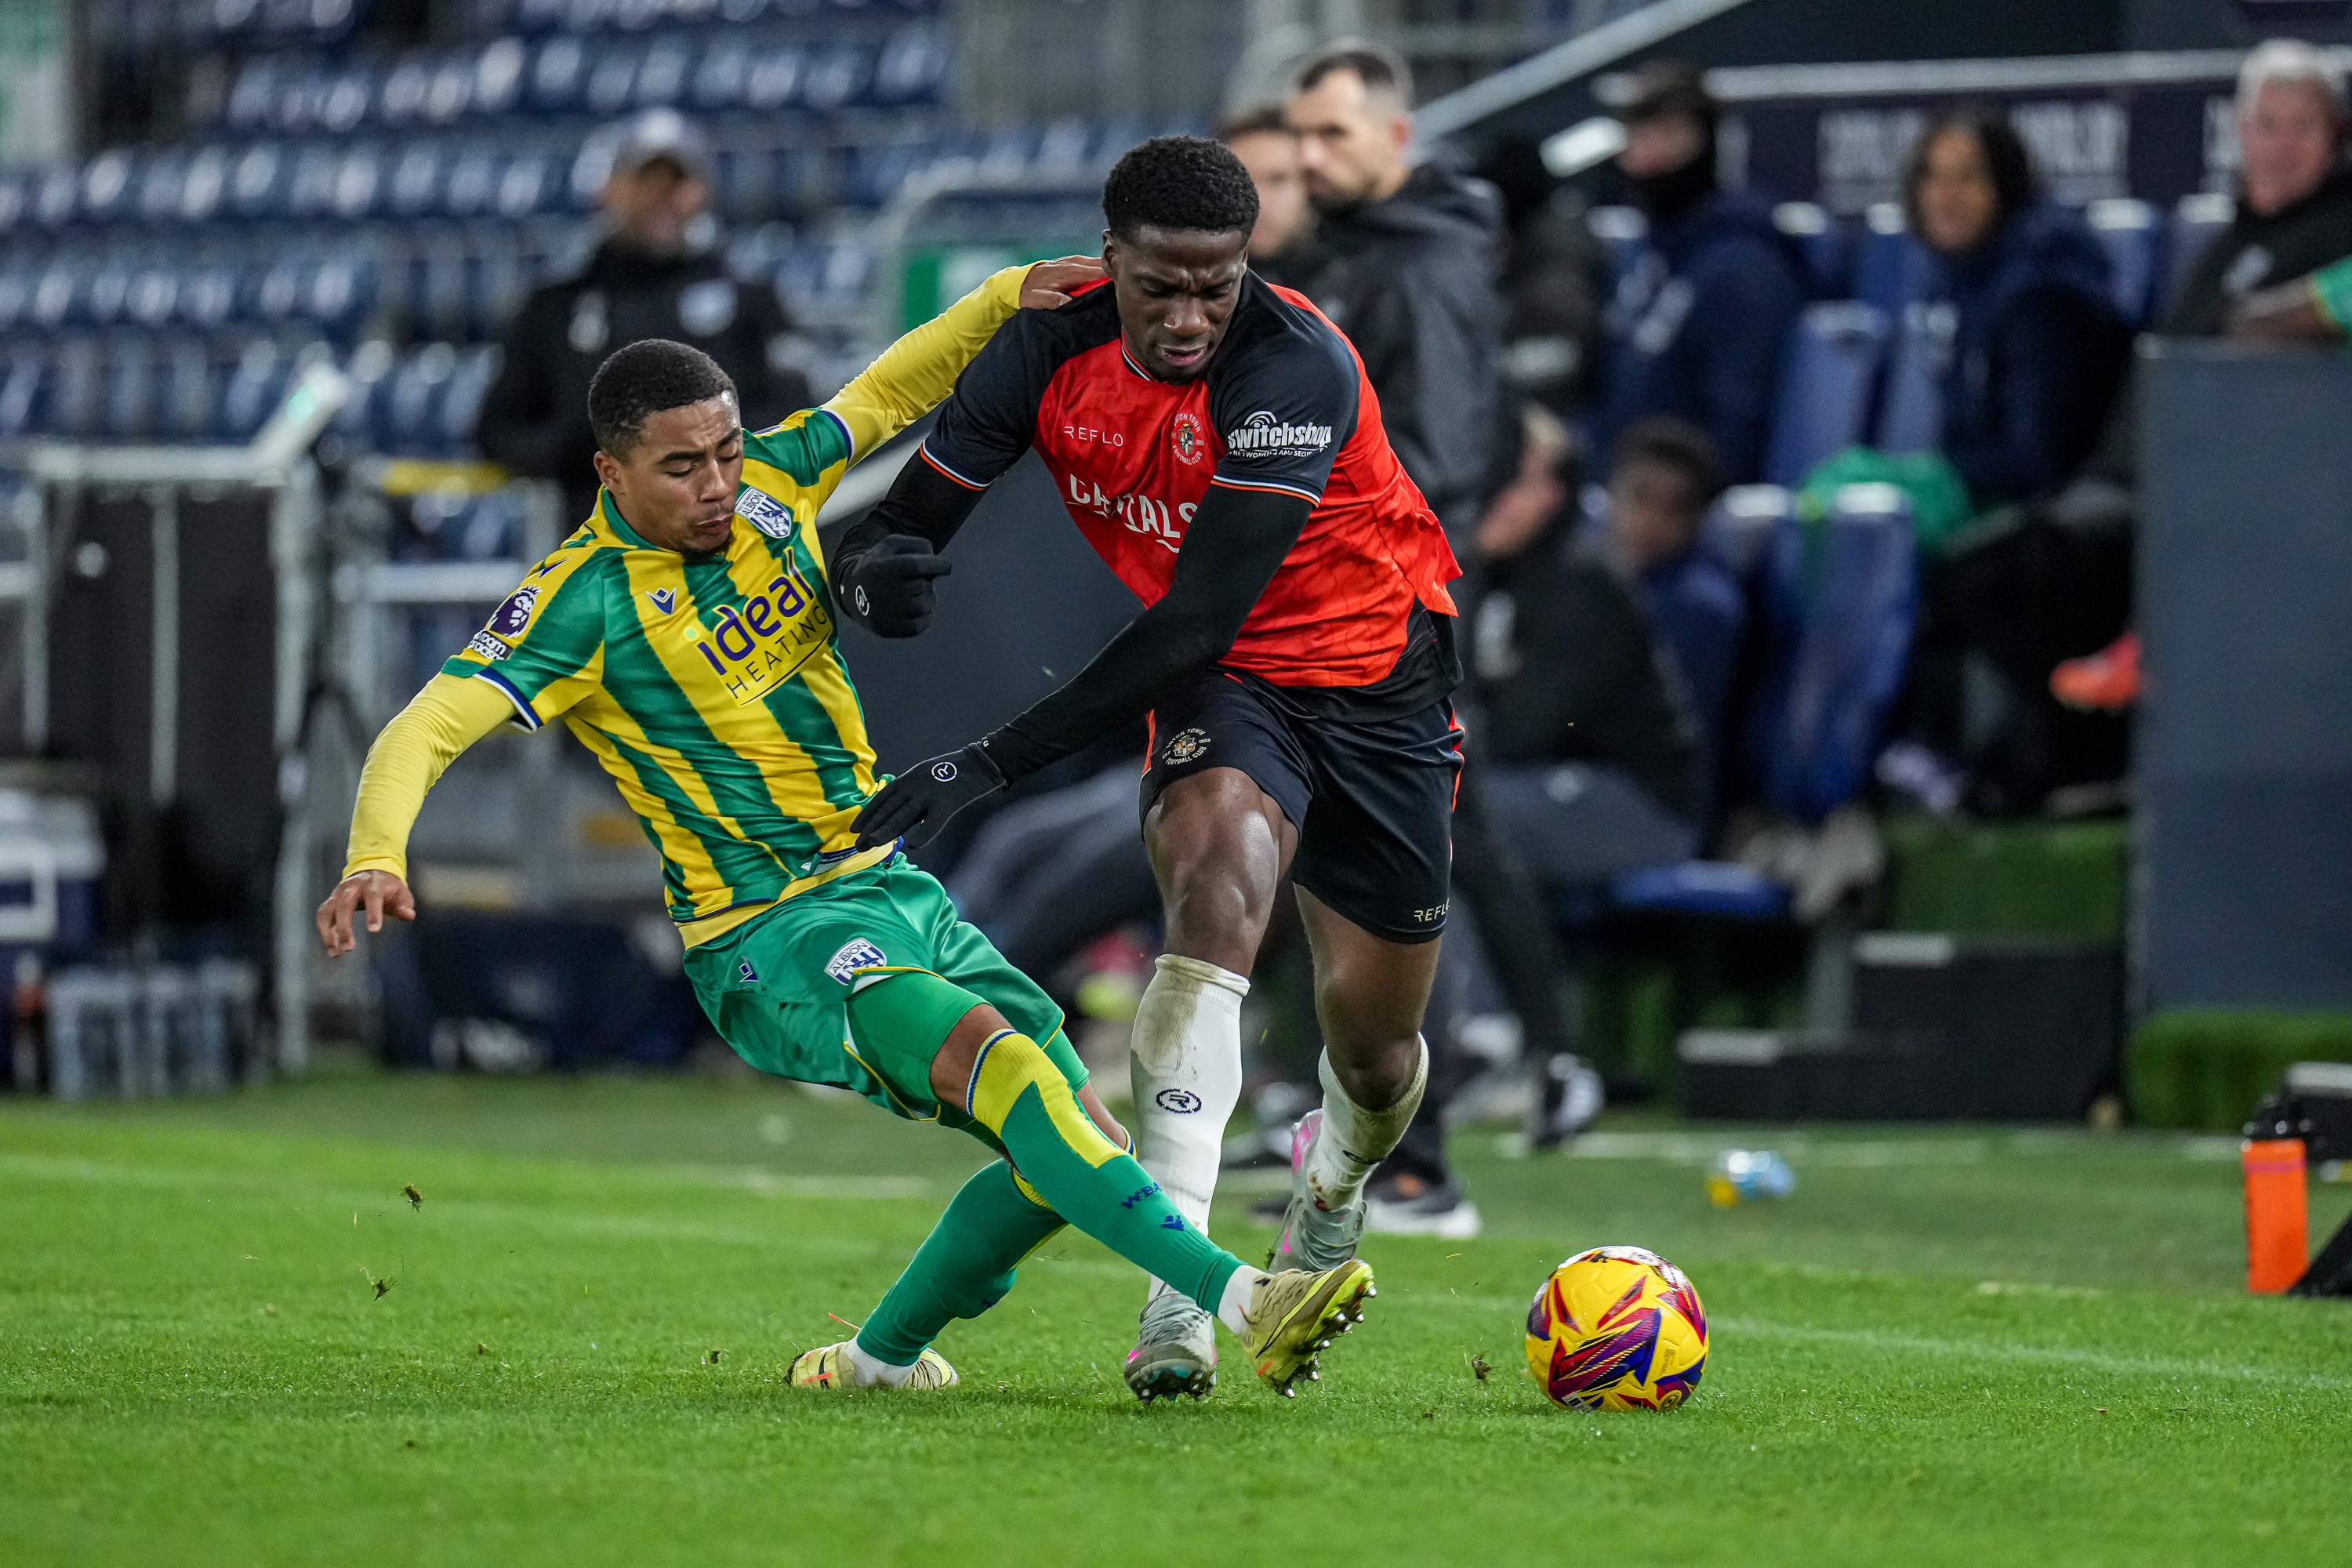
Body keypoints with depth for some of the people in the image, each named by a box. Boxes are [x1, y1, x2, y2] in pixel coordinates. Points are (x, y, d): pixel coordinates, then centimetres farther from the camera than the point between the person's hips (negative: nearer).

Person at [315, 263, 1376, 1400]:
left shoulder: (771, 484, 5)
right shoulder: (585, 598, -13)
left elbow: (889, 393, 23)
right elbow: (428, 728, -22)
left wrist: (1008, 297, 10)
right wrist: (376, 858, -40)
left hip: (891, 887, 8)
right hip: (767, 936, -8)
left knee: (1072, 1143, 3)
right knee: (984, 1047, -32)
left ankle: (881, 1357, 24)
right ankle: (1236, 1297, -44)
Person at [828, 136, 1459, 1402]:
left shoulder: (1296, 367, -30)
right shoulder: (1050, 353, -14)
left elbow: (1204, 612, -33)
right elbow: (903, 522, -5)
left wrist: (995, 762, -35)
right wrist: (877, 569, -33)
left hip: (1375, 674, -2)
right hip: (1219, 682, 2)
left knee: (1373, 1039, 5)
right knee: (1217, 873, -31)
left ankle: (1334, 1181, 45)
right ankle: (1176, 1280, -37)